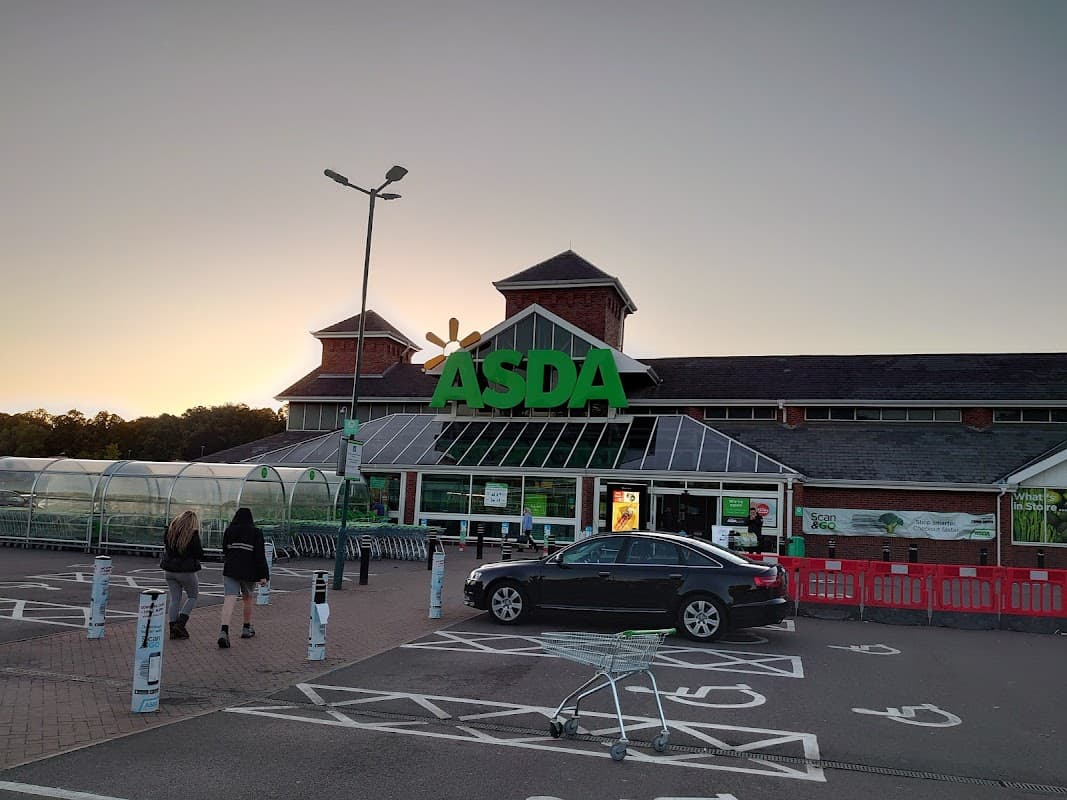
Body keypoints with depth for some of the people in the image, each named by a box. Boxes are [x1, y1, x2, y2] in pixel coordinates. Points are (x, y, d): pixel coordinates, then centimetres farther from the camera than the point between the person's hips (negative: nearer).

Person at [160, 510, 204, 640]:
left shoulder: (170, 529, 0)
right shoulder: (193, 534, -15)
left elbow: (166, 546, 14)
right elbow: (200, 554, -10)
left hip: (169, 570, 5)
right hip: (186, 571, -5)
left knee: (175, 599, 12)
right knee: (193, 596, 13)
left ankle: (173, 630, 11)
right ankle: (180, 624, -1)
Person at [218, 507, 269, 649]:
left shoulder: (229, 531, 8)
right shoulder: (256, 532, -2)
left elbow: (224, 551, 19)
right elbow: (260, 555, -9)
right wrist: (263, 575, -9)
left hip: (230, 570, 1)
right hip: (249, 572, -1)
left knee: (229, 600, -8)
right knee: (247, 598, 19)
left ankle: (224, 631, -25)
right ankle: (246, 629, 30)